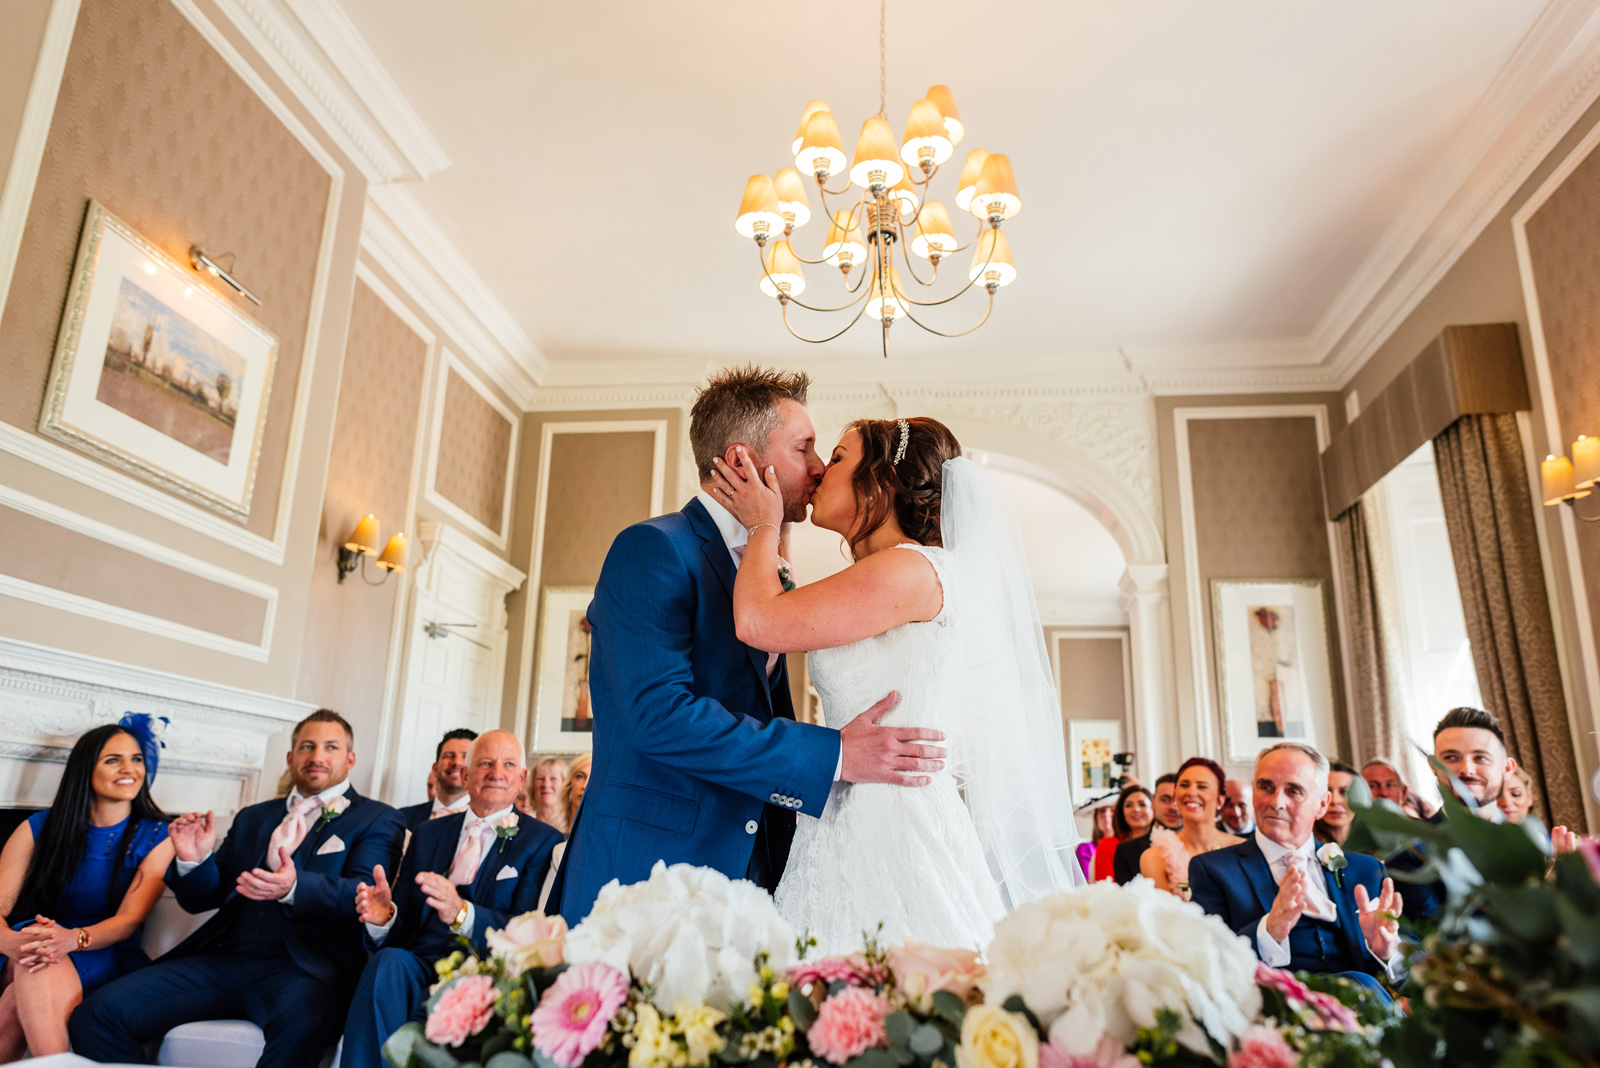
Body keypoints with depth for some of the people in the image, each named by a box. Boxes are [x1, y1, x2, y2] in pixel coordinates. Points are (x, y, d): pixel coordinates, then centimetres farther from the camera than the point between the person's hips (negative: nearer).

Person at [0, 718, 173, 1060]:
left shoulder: (157, 838, 2)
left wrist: (74, 939, -30)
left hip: (107, 959, -1)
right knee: (37, 959, -33)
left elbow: (130, 919, -8)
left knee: (45, 970, -32)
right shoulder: (39, 828, 6)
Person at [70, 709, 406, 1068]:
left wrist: (294, 887, -28)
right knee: (99, 1011, -13)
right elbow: (203, 898, 23)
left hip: (302, 966, -5)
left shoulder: (377, 820, 8)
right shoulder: (252, 819, 25)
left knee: (300, 1026, -38)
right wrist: (195, 861, -2)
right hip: (224, 956, 6)